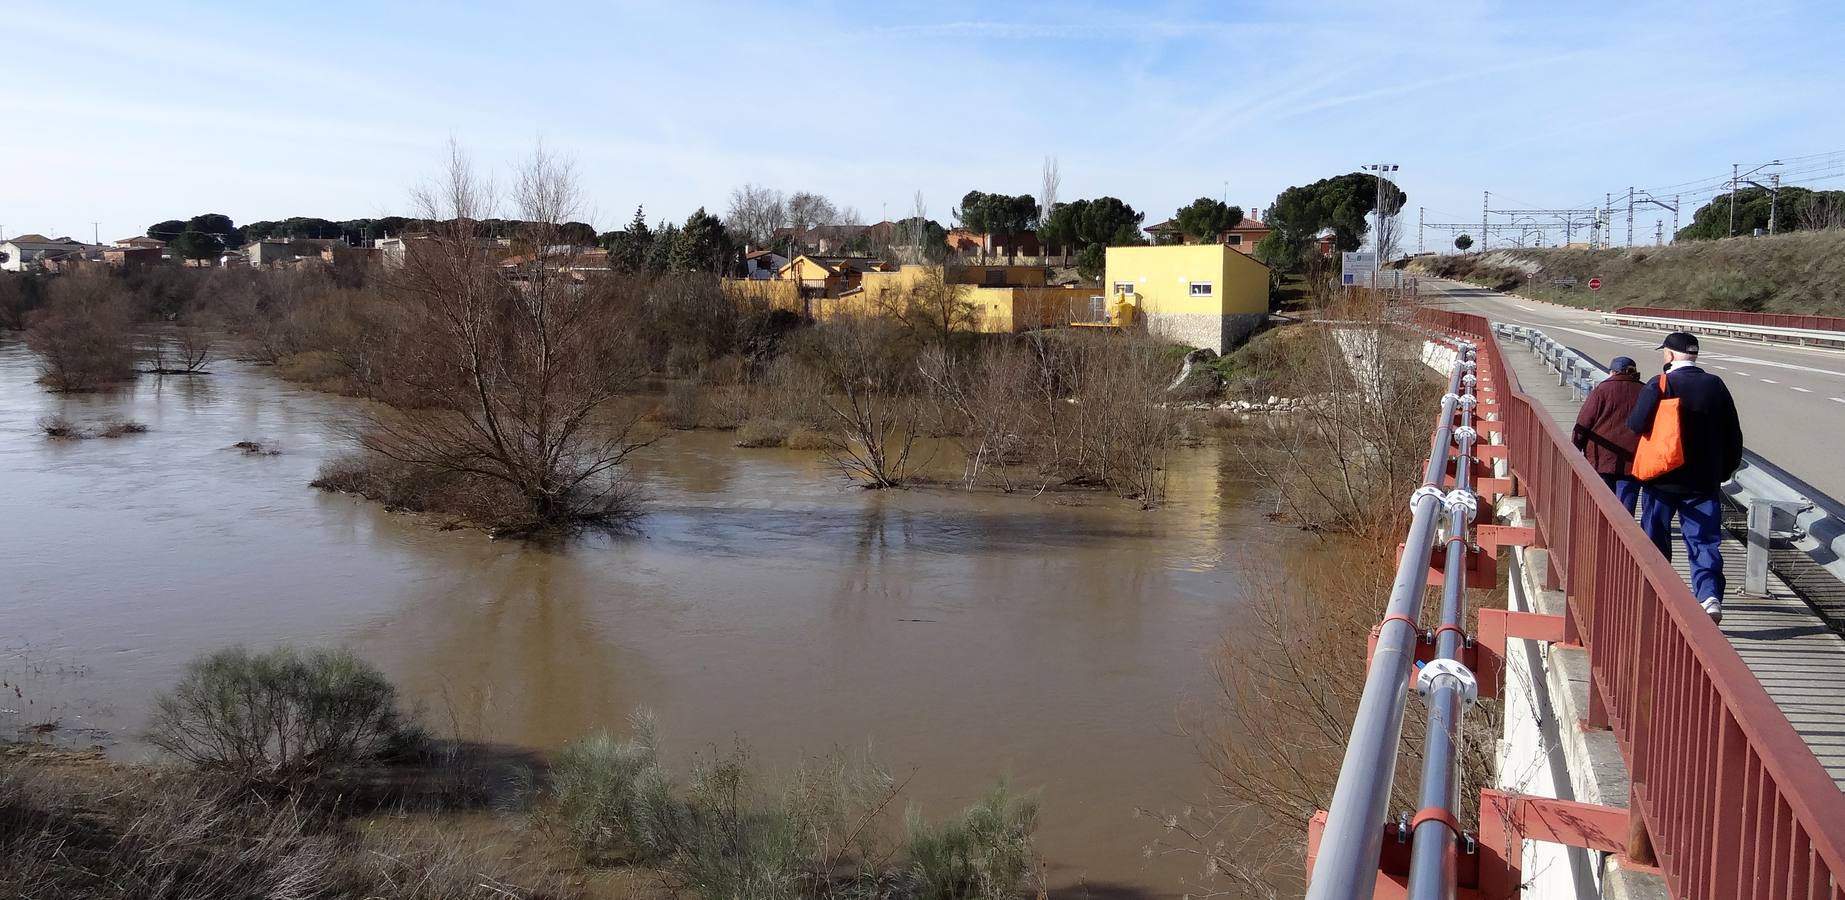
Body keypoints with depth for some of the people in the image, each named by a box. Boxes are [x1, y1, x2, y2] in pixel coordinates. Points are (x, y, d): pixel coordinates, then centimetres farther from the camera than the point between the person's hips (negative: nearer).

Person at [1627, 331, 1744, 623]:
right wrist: (1724, 471, 17)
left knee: (1655, 538, 12)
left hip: (1663, 479, -2)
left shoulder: (1659, 385, -11)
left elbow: (1637, 425, -19)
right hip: (1704, 481, 3)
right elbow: (1733, 435, 7)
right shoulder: (1715, 385, 2)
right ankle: (1710, 594, -14)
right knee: (1704, 541, 4)